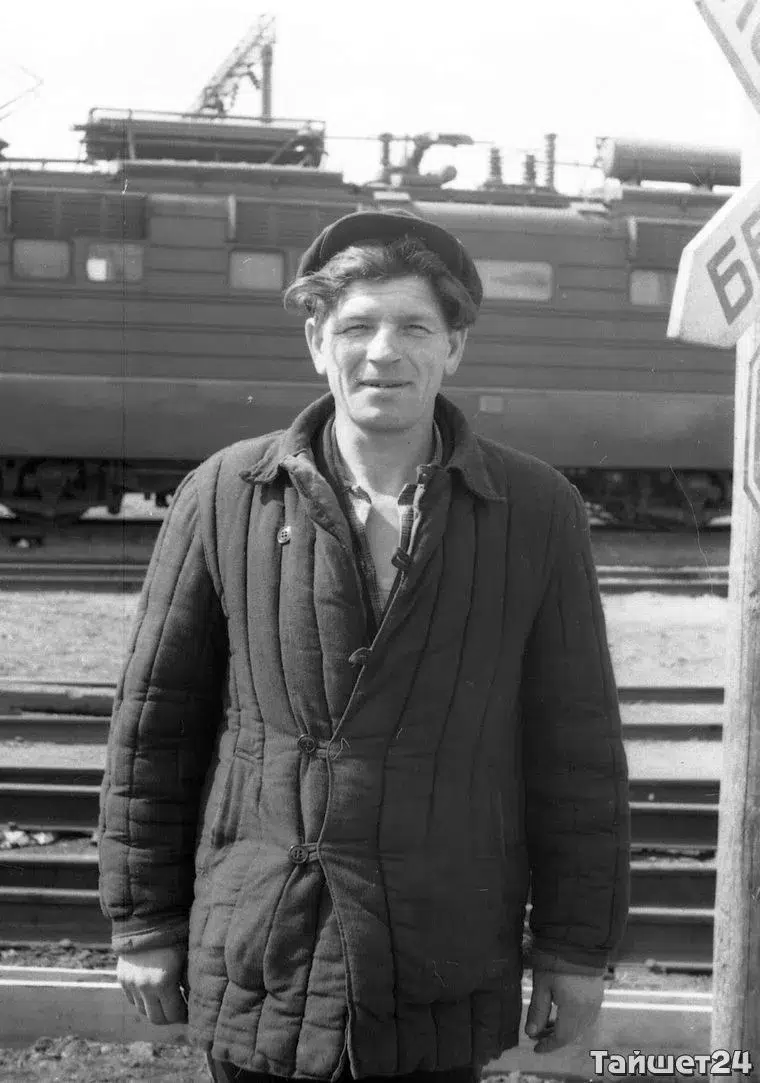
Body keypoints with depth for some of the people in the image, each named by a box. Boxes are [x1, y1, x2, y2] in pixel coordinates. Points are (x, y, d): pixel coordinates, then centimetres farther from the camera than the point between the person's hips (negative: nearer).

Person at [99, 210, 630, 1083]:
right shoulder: (224, 497, -4)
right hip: (256, 973, 0)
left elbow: (578, 744, 1)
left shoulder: (537, 513, -3)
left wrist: (576, 944, 2)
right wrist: (144, 922, 4)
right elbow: (154, 719, 2)